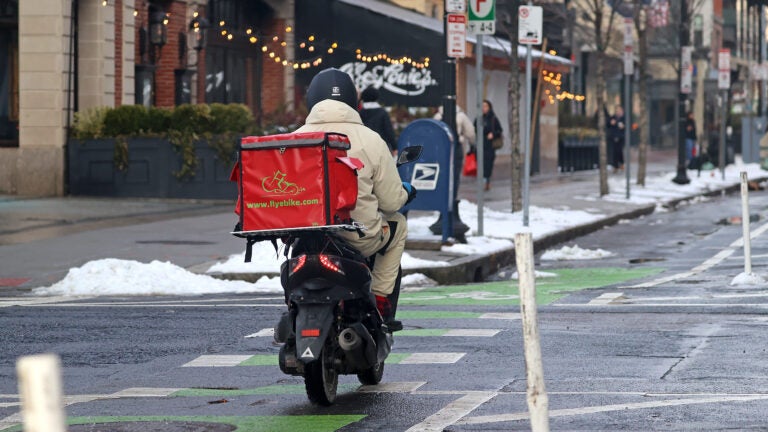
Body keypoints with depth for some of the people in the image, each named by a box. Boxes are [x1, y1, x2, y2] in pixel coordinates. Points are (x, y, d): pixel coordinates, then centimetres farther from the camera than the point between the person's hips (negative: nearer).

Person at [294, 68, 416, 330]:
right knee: (398, 225, 29)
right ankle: (381, 301, 21)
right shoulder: (370, 140, -8)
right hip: (360, 239, -3)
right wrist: (406, 191, 21)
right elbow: (391, 202, -3)